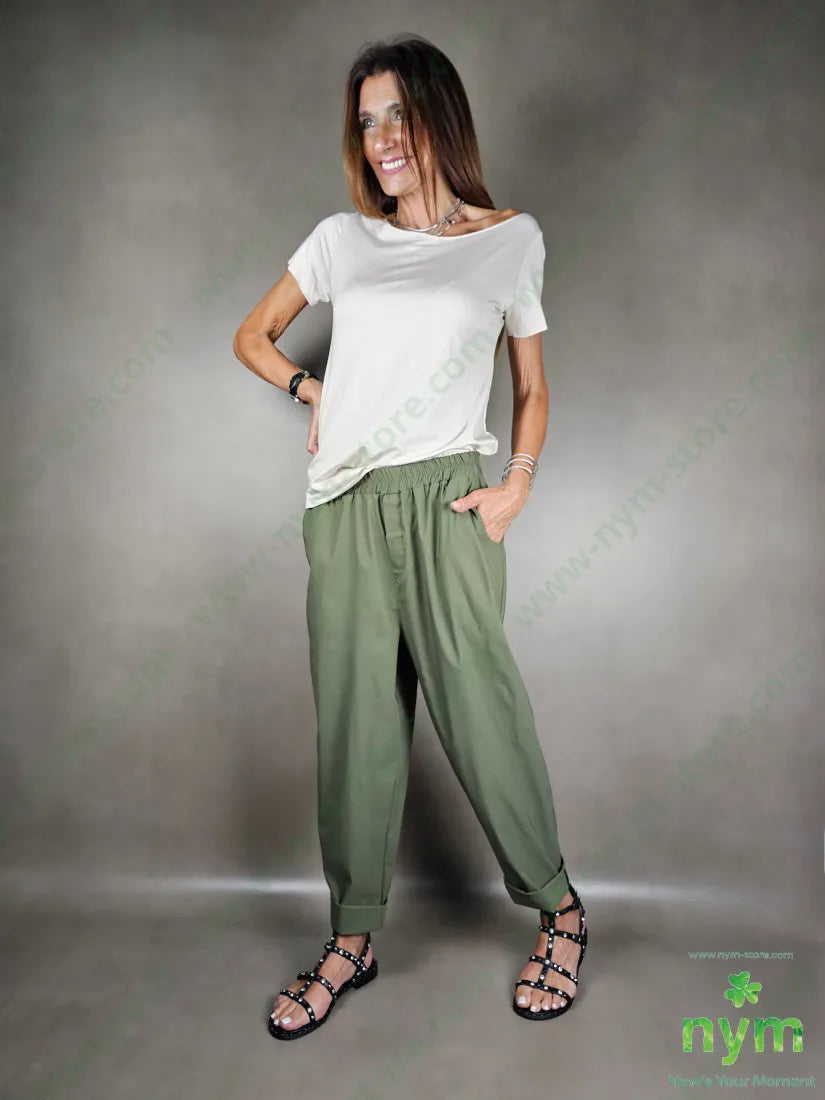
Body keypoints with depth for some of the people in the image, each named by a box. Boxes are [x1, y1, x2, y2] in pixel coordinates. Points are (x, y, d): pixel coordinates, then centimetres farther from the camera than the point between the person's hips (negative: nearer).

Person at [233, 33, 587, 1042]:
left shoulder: (510, 239, 10)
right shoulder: (342, 239, 13)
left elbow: (533, 385, 13)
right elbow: (253, 335, 23)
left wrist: (517, 485, -2)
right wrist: (311, 392, 4)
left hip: (447, 502, -2)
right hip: (348, 506, 3)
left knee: (478, 708, -6)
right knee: (354, 722, 5)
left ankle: (556, 908, 18)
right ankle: (352, 941, 19)